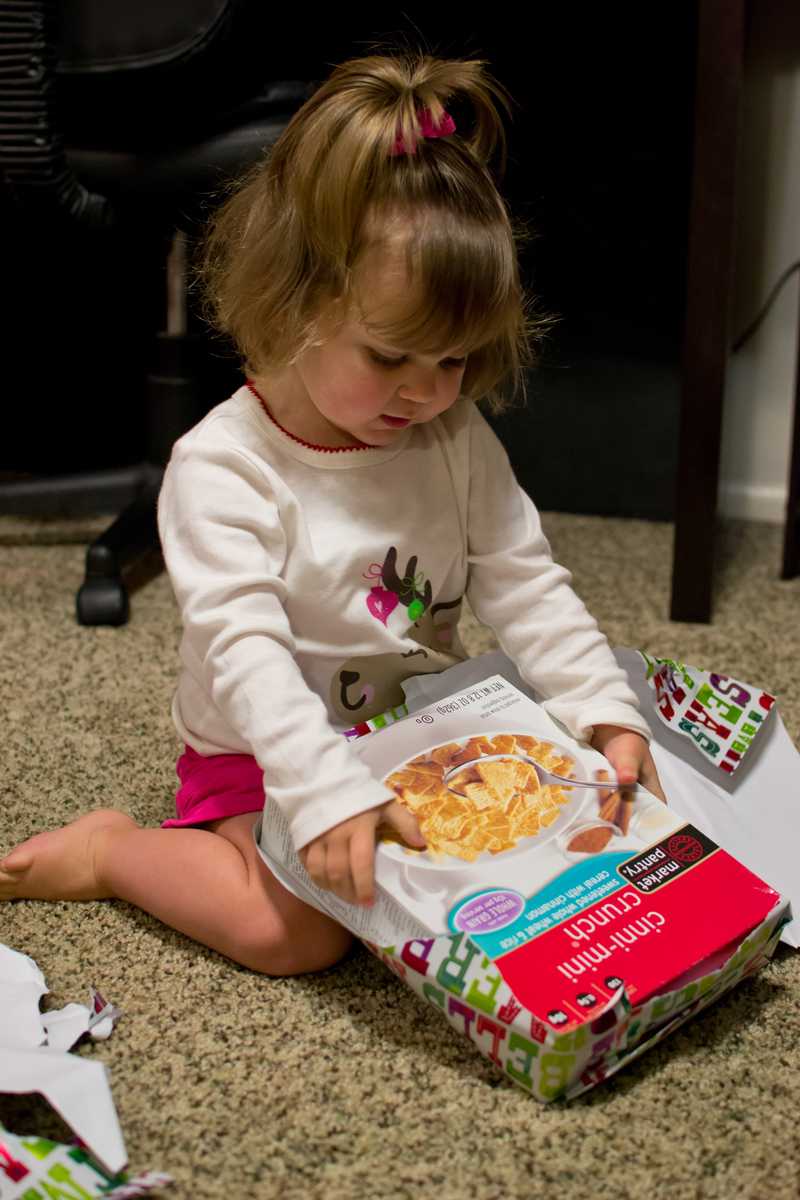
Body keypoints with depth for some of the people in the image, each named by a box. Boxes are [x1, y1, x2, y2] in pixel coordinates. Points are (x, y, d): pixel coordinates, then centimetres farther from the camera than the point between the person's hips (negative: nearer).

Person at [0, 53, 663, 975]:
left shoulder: (457, 442, -4)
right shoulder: (219, 468, -21)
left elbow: (525, 586, -3)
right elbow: (244, 649, -29)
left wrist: (603, 710, -18)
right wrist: (330, 794, -42)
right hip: (266, 760, -6)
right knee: (297, 931, -25)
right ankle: (109, 850, 1)